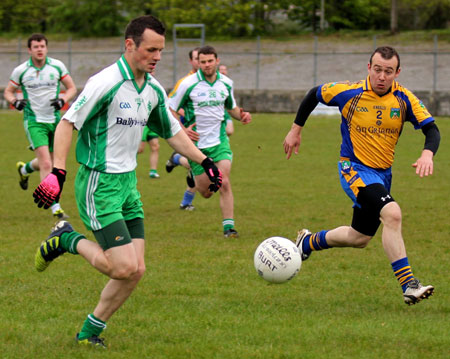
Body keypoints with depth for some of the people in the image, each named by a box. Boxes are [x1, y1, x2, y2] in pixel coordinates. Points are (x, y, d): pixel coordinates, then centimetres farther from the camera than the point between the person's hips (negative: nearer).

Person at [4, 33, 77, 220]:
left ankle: (24, 169, 50)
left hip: (54, 119, 4)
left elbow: (71, 87, 6)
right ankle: (55, 207, -15)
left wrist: (63, 100, -14)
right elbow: (8, 91, 7)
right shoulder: (20, 71, -6)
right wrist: (15, 101, -15)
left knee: (46, 162, 16)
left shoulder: (57, 66, -2)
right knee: (46, 164, -16)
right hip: (34, 121, -3)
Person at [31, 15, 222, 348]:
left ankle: (90, 332, 18)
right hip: (99, 185, -8)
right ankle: (67, 240, 8)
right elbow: (67, 123, -15)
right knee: (124, 267, -15)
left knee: (136, 270, 3)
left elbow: (173, 132, 22)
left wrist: (204, 161, 13)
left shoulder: (154, 90, 8)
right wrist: (58, 172, -23)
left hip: (128, 183, 8)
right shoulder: (106, 83, -17)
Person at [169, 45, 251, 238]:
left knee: (224, 183, -16)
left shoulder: (226, 83, 2)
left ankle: (228, 226, -9)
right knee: (205, 192, 6)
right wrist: (182, 130, -19)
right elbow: (170, 110, -3)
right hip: (197, 142, -2)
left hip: (219, 141, 2)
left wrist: (242, 116, -4)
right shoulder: (188, 84, -11)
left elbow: (232, 108, 19)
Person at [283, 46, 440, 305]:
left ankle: (309, 242, 43)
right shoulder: (349, 93, -14)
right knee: (392, 213, -29)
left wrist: (427, 153, -31)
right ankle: (408, 285, -30)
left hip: (382, 174, 5)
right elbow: (314, 95, 4)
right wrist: (296, 130, 9)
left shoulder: (404, 99, -8)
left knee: (359, 239, 17)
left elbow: (431, 129, -10)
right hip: (355, 168, -5)